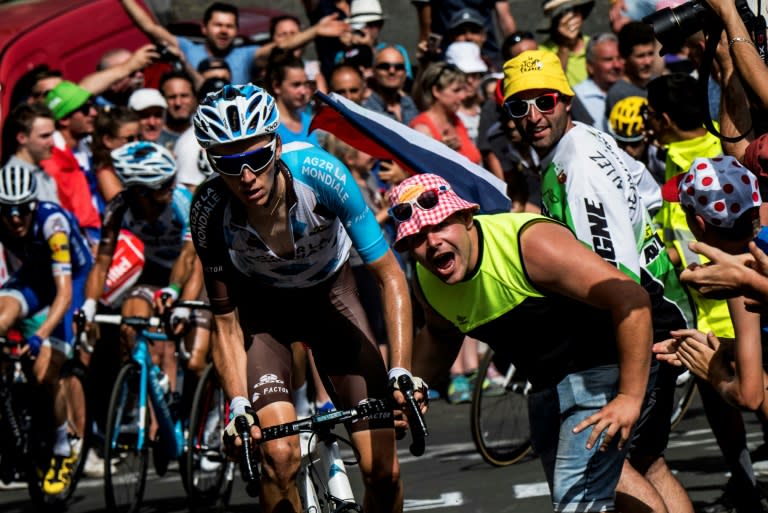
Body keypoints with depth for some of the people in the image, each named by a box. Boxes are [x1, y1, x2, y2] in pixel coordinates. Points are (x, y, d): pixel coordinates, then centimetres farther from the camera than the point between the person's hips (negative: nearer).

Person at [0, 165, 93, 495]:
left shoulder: (52, 222, -37)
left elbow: (64, 292, -39)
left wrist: (41, 334, -52)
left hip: (74, 277, -4)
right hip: (33, 276, 4)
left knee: (48, 373, -12)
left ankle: (67, 448, 7)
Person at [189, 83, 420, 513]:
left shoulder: (321, 174, -33)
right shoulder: (210, 211, -29)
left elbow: (389, 276, -26)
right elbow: (227, 324, -17)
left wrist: (401, 373, -35)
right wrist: (239, 405, -29)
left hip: (330, 293, 0)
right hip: (260, 305, 0)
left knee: (383, 470, -10)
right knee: (279, 455, -25)